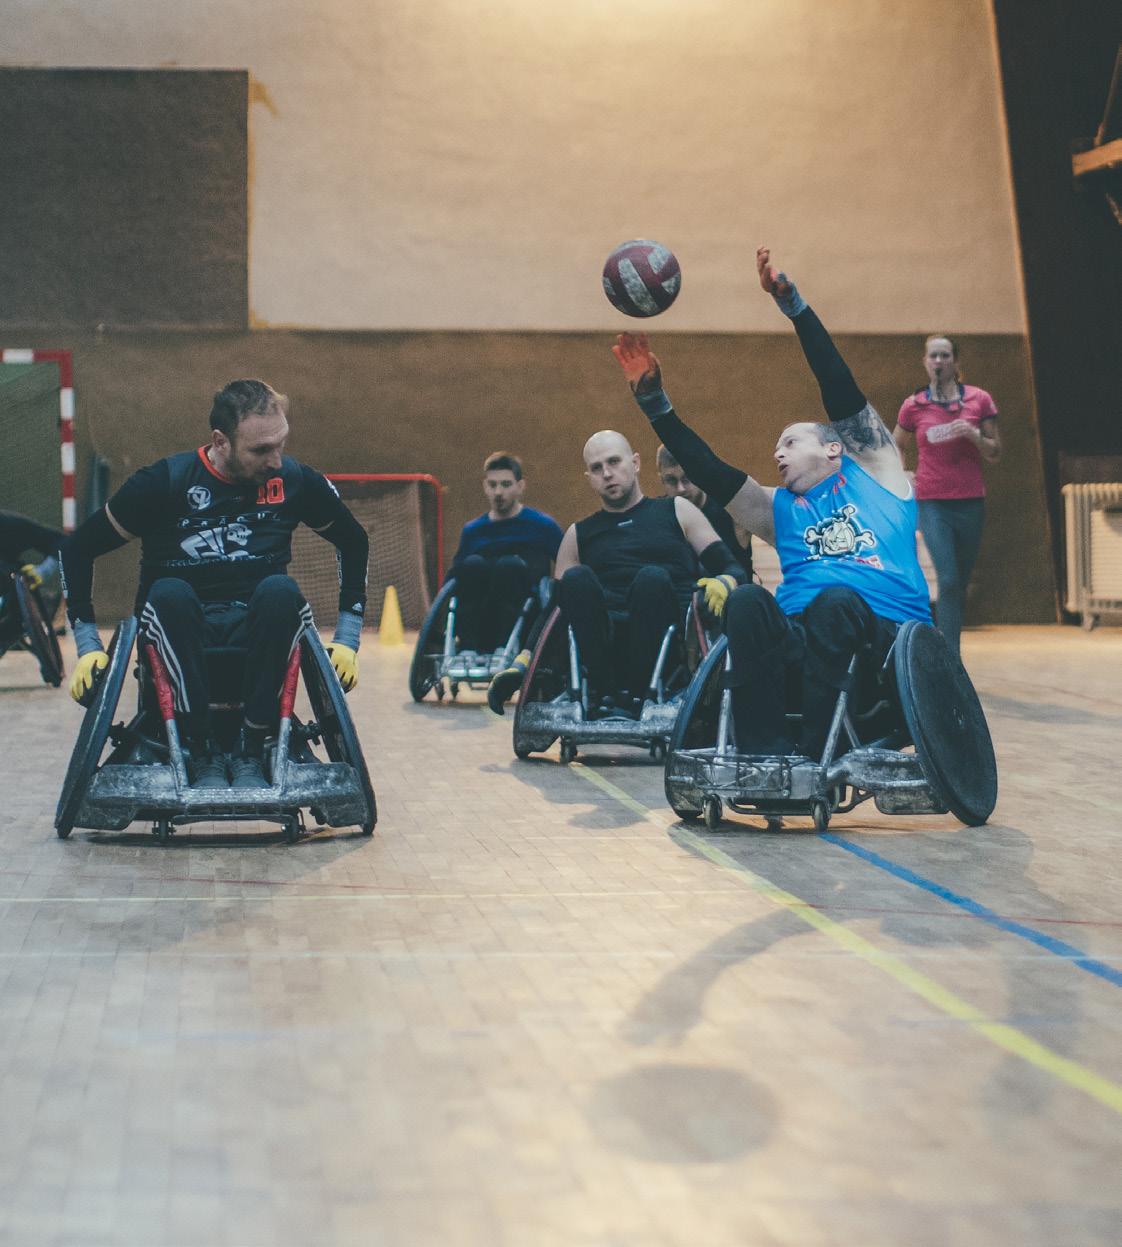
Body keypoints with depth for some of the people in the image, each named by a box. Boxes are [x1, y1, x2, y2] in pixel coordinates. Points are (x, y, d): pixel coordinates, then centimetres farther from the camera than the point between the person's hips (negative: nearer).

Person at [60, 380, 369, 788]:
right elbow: (78, 550, -1)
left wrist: (347, 639, 8)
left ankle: (250, 751, -26)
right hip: (179, 636, -1)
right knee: (169, 593, -35)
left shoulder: (295, 480, -2)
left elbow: (353, 543, 14)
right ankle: (202, 752, -28)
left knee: (281, 591, -32)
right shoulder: (165, 482, -9)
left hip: (257, 631, 1)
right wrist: (88, 646, -7)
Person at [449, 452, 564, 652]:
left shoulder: (544, 526, 10)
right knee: (472, 563, -24)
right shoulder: (472, 531, 18)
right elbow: (455, 576, 16)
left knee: (509, 564, -28)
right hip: (480, 626, 2)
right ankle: (470, 649, -35)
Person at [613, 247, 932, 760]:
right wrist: (652, 399, 13)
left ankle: (814, 756, -32)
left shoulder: (873, 469, 19)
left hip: (888, 641, -3)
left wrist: (790, 301, 4)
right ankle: (762, 756, -32)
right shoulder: (778, 508, 27)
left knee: (836, 600, -35)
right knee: (747, 600, -27)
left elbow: (841, 389, 10)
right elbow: (706, 469, 19)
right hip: (800, 643, 3)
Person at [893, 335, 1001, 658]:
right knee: (948, 581, -15)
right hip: (932, 505, -2)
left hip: (970, 503, 2)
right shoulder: (913, 406, 2)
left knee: (960, 585, 9)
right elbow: (896, 450, 18)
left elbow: (995, 455, 7)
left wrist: (974, 435, -12)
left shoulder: (979, 400, 3)